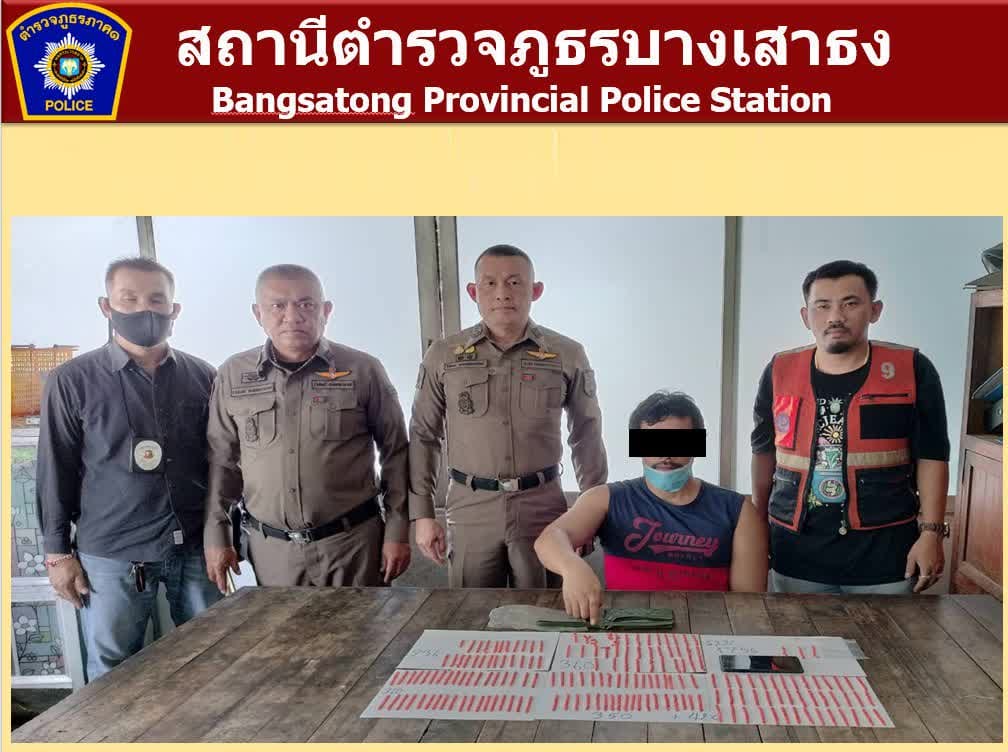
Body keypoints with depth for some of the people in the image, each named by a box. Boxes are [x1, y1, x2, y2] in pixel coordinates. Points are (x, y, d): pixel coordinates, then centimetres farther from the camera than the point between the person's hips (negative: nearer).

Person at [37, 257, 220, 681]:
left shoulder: (202, 377, 2)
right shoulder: (72, 382, -4)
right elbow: (56, 471, -1)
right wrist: (58, 553, 0)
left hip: (196, 547, 2)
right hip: (111, 554, -2)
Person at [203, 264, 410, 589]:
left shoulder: (363, 370, -7)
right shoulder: (233, 375, 0)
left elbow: (395, 452, -1)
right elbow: (222, 461, 8)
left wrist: (397, 531, -2)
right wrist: (216, 535, 6)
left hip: (353, 541, -2)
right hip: (270, 548, 2)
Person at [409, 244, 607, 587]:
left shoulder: (567, 354, -3)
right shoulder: (443, 356, -2)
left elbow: (587, 436, 6)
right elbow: (423, 437, 4)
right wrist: (422, 514, 1)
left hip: (542, 507, 0)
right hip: (470, 511, 1)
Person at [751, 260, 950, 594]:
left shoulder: (912, 370, -4)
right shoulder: (779, 372, 1)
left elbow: (931, 457, -1)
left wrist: (931, 532, -7)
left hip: (885, 549, -2)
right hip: (795, 549, 2)